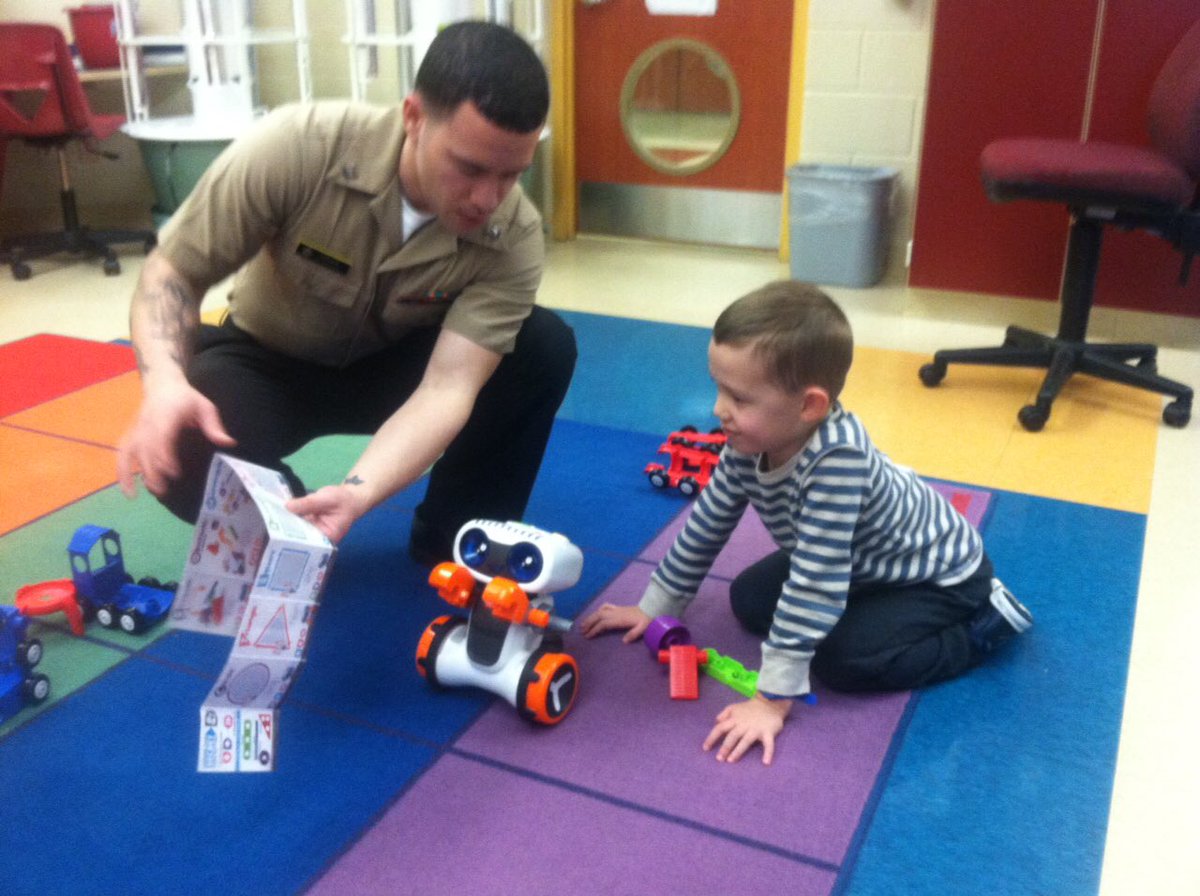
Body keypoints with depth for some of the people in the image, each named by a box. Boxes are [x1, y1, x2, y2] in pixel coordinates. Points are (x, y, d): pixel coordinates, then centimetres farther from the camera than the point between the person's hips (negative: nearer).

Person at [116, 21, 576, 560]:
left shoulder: (514, 238, -27)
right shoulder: (297, 147, -31)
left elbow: (449, 387, -34)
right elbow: (173, 271, -22)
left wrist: (359, 491, -53)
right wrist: (164, 384, -43)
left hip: (396, 365, 2)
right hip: (267, 361, -1)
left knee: (546, 346, -24)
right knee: (178, 453, -34)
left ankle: (456, 539, -2)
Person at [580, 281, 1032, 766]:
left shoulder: (837, 457, -42)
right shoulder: (751, 441, -19)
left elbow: (817, 581, -41)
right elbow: (707, 523, -4)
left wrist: (772, 700, -37)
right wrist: (653, 609, 3)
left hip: (942, 572, -7)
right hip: (865, 562, 8)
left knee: (843, 659, -24)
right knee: (749, 601, 3)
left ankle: (987, 619, -3)